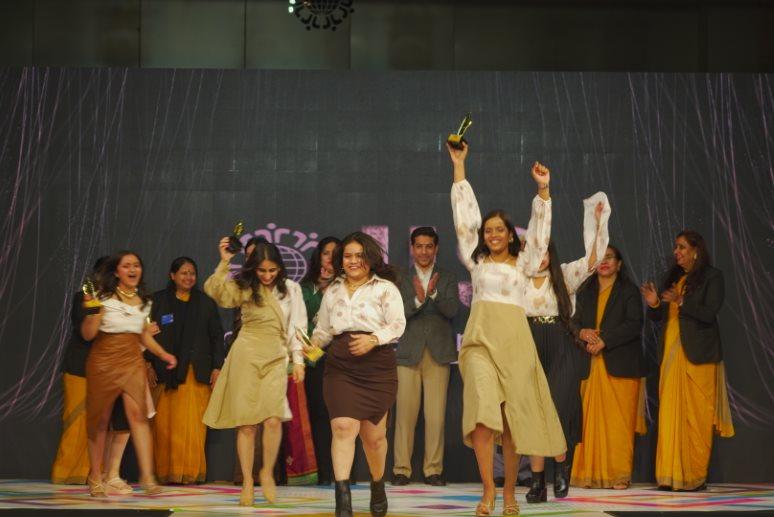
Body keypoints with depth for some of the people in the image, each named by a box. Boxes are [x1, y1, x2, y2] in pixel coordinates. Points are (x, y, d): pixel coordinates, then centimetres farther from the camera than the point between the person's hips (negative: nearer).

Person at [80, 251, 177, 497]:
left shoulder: (143, 300, 11)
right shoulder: (104, 298, -5)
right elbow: (87, 334, -8)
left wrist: (162, 353, 10)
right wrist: (93, 311, -25)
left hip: (133, 361, 3)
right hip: (104, 361, -3)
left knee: (138, 414, -15)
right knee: (100, 419, 5)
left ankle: (147, 476, -22)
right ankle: (95, 477, 18)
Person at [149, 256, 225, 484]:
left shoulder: (205, 303, 13)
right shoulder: (158, 301, 9)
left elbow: (217, 337, 11)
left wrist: (217, 367, 2)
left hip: (196, 372, 0)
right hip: (165, 372, 0)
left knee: (191, 424, -6)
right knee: (164, 424, -3)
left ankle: (190, 472, -3)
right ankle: (165, 472, 3)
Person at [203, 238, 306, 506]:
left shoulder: (291, 289, 7)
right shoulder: (244, 288, 2)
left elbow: (296, 326, 10)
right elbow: (213, 290, -15)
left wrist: (298, 360, 6)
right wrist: (224, 263, -25)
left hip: (275, 359, 1)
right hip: (246, 356, -1)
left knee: (273, 419, -14)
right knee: (246, 423, -1)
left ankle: (267, 473, 8)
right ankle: (247, 482, 9)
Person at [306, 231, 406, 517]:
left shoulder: (385, 288, 4)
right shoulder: (332, 291, 17)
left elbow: (398, 324, -5)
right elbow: (323, 329, 22)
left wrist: (373, 339, -22)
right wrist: (313, 344, 1)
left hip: (376, 366, -2)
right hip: (339, 367, 2)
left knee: (373, 435, 7)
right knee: (343, 426, -17)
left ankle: (378, 487, 33)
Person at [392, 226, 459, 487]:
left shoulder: (447, 278, 10)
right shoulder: (402, 279, 9)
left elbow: (452, 310, -5)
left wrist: (434, 294, -23)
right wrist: (417, 300, -20)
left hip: (438, 354, 0)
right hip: (409, 353, 0)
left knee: (436, 414, -2)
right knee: (405, 413, -2)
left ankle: (433, 469, 4)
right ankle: (401, 469, 4)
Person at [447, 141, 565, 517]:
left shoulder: (523, 263, 14)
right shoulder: (476, 259, 15)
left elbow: (539, 229, 4)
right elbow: (464, 216, 13)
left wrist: (543, 190, -9)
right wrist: (459, 166, 11)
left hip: (514, 338, 0)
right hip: (480, 338, 0)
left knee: (513, 415, 0)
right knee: (482, 409, -16)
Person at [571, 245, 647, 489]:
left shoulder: (629, 291, 4)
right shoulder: (585, 292, 20)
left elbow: (634, 324, -7)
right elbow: (575, 322, 19)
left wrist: (604, 340, -14)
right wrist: (582, 332, -5)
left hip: (620, 366, -4)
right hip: (591, 366, 4)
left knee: (618, 422, -7)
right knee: (592, 421, -2)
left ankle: (619, 475, -4)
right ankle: (592, 474, 0)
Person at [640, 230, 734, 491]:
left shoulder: (712, 277, 0)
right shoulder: (672, 278, 17)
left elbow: (709, 313, -11)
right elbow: (659, 317, 16)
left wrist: (681, 302, -23)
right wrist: (654, 304, -5)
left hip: (697, 356, -5)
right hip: (671, 354, 5)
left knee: (696, 417, -4)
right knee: (670, 415, -2)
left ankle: (696, 476, 1)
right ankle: (672, 475, -1)